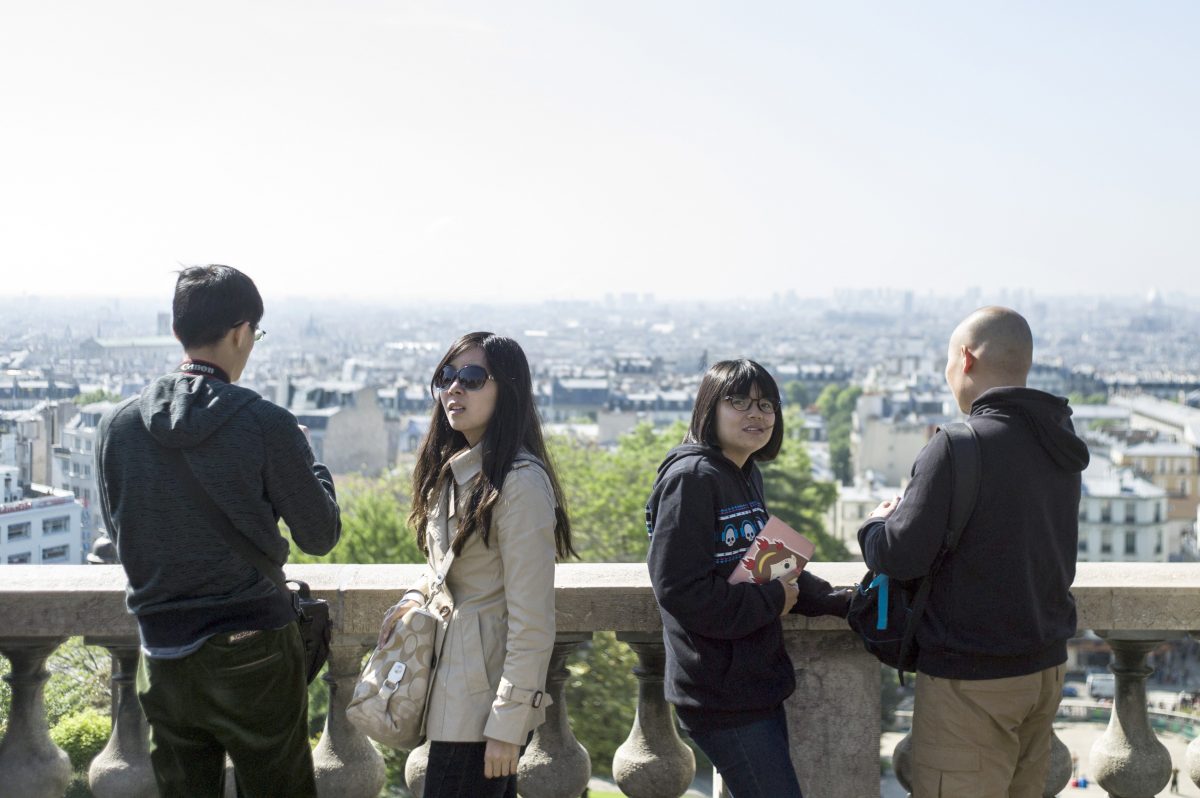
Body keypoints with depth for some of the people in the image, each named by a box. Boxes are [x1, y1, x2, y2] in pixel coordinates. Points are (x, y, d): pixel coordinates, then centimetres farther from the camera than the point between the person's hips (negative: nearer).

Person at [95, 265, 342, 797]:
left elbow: (120, 536, 11)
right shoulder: (267, 425, -12)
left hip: (163, 655, 4)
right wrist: (314, 468, 14)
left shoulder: (117, 426, 0)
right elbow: (321, 536, -3)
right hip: (252, 653, -3)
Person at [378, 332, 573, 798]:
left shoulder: (520, 481, -18)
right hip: (454, 689, 9)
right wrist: (417, 594, 3)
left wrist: (507, 724, -19)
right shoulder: (451, 469, 10)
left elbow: (532, 622, -19)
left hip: (482, 703, -9)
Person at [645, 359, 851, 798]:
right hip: (721, 693, -9)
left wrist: (841, 601, 7)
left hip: (760, 683, 9)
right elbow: (679, 589, -24)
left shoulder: (747, 476, 13)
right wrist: (771, 600, -15)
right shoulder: (691, 478, -16)